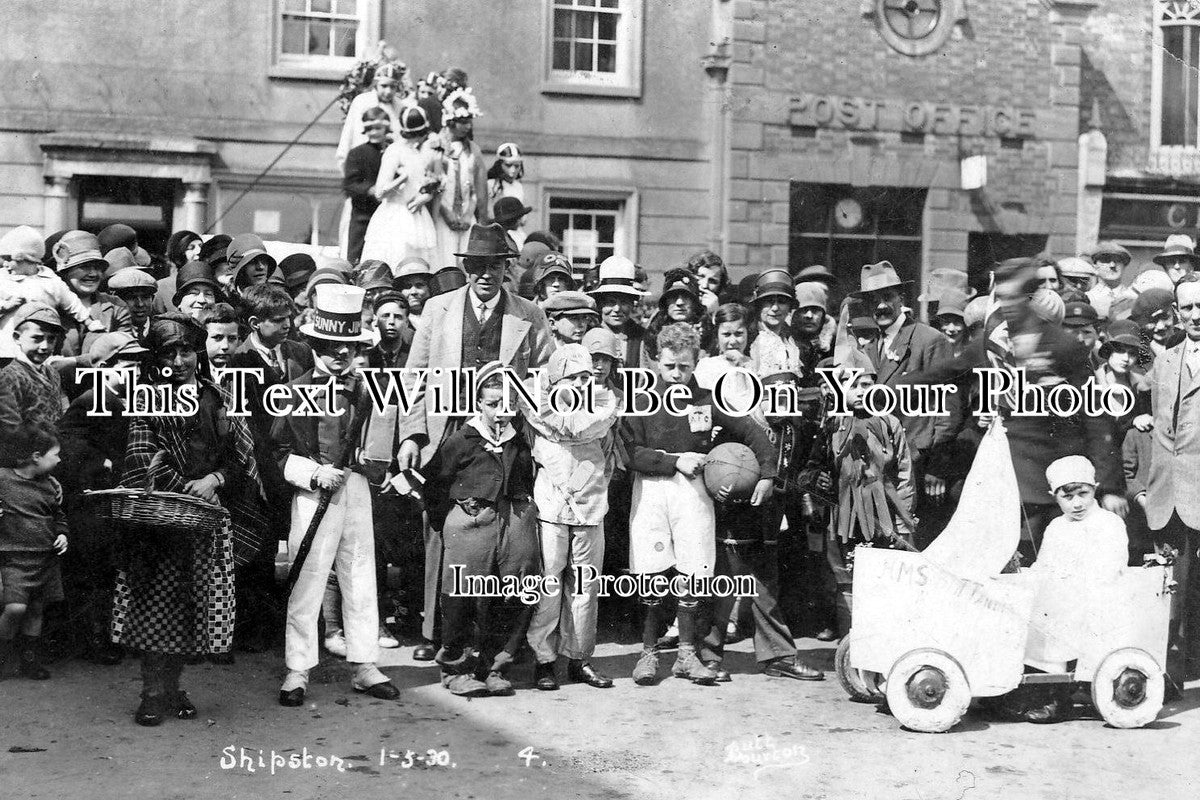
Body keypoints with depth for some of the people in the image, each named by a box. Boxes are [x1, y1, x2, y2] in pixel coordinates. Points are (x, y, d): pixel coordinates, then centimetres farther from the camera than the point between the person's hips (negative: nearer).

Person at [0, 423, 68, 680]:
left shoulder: (51, 486, 7)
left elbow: (59, 515, 21)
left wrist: (62, 535, 5)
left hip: (47, 557, 5)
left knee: (36, 608, 11)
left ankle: (28, 659, 25)